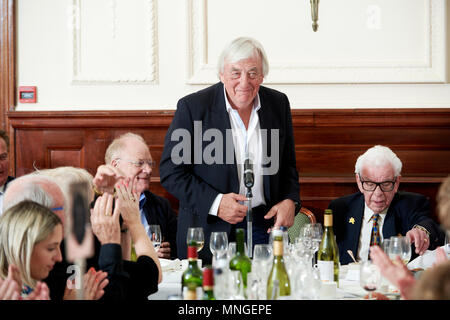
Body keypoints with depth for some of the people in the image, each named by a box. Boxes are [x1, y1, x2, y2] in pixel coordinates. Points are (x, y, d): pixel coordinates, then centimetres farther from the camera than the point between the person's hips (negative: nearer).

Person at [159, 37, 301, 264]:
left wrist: (290, 201, -4)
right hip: (209, 231, -3)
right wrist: (215, 203, -19)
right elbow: (171, 172, -8)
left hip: (264, 226, 3)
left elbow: (287, 165, 15)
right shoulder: (192, 107, -9)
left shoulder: (278, 104, 4)